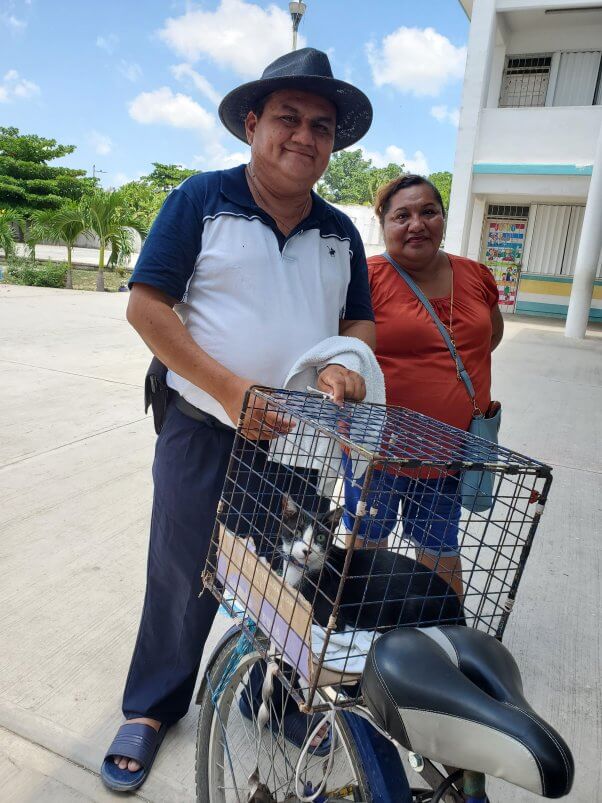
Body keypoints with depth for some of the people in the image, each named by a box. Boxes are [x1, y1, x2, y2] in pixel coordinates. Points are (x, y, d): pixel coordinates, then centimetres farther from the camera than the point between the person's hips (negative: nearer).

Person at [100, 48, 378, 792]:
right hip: (205, 433, -3)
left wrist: (347, 362, -11)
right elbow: (145, 304, -11)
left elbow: (361, 320, 14)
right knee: (184, 578, 10)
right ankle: (152, 709, 36)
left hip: (301, 439, 4)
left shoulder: (340, 232, 8)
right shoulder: (202, 199, -5)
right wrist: (229, 388, -21)